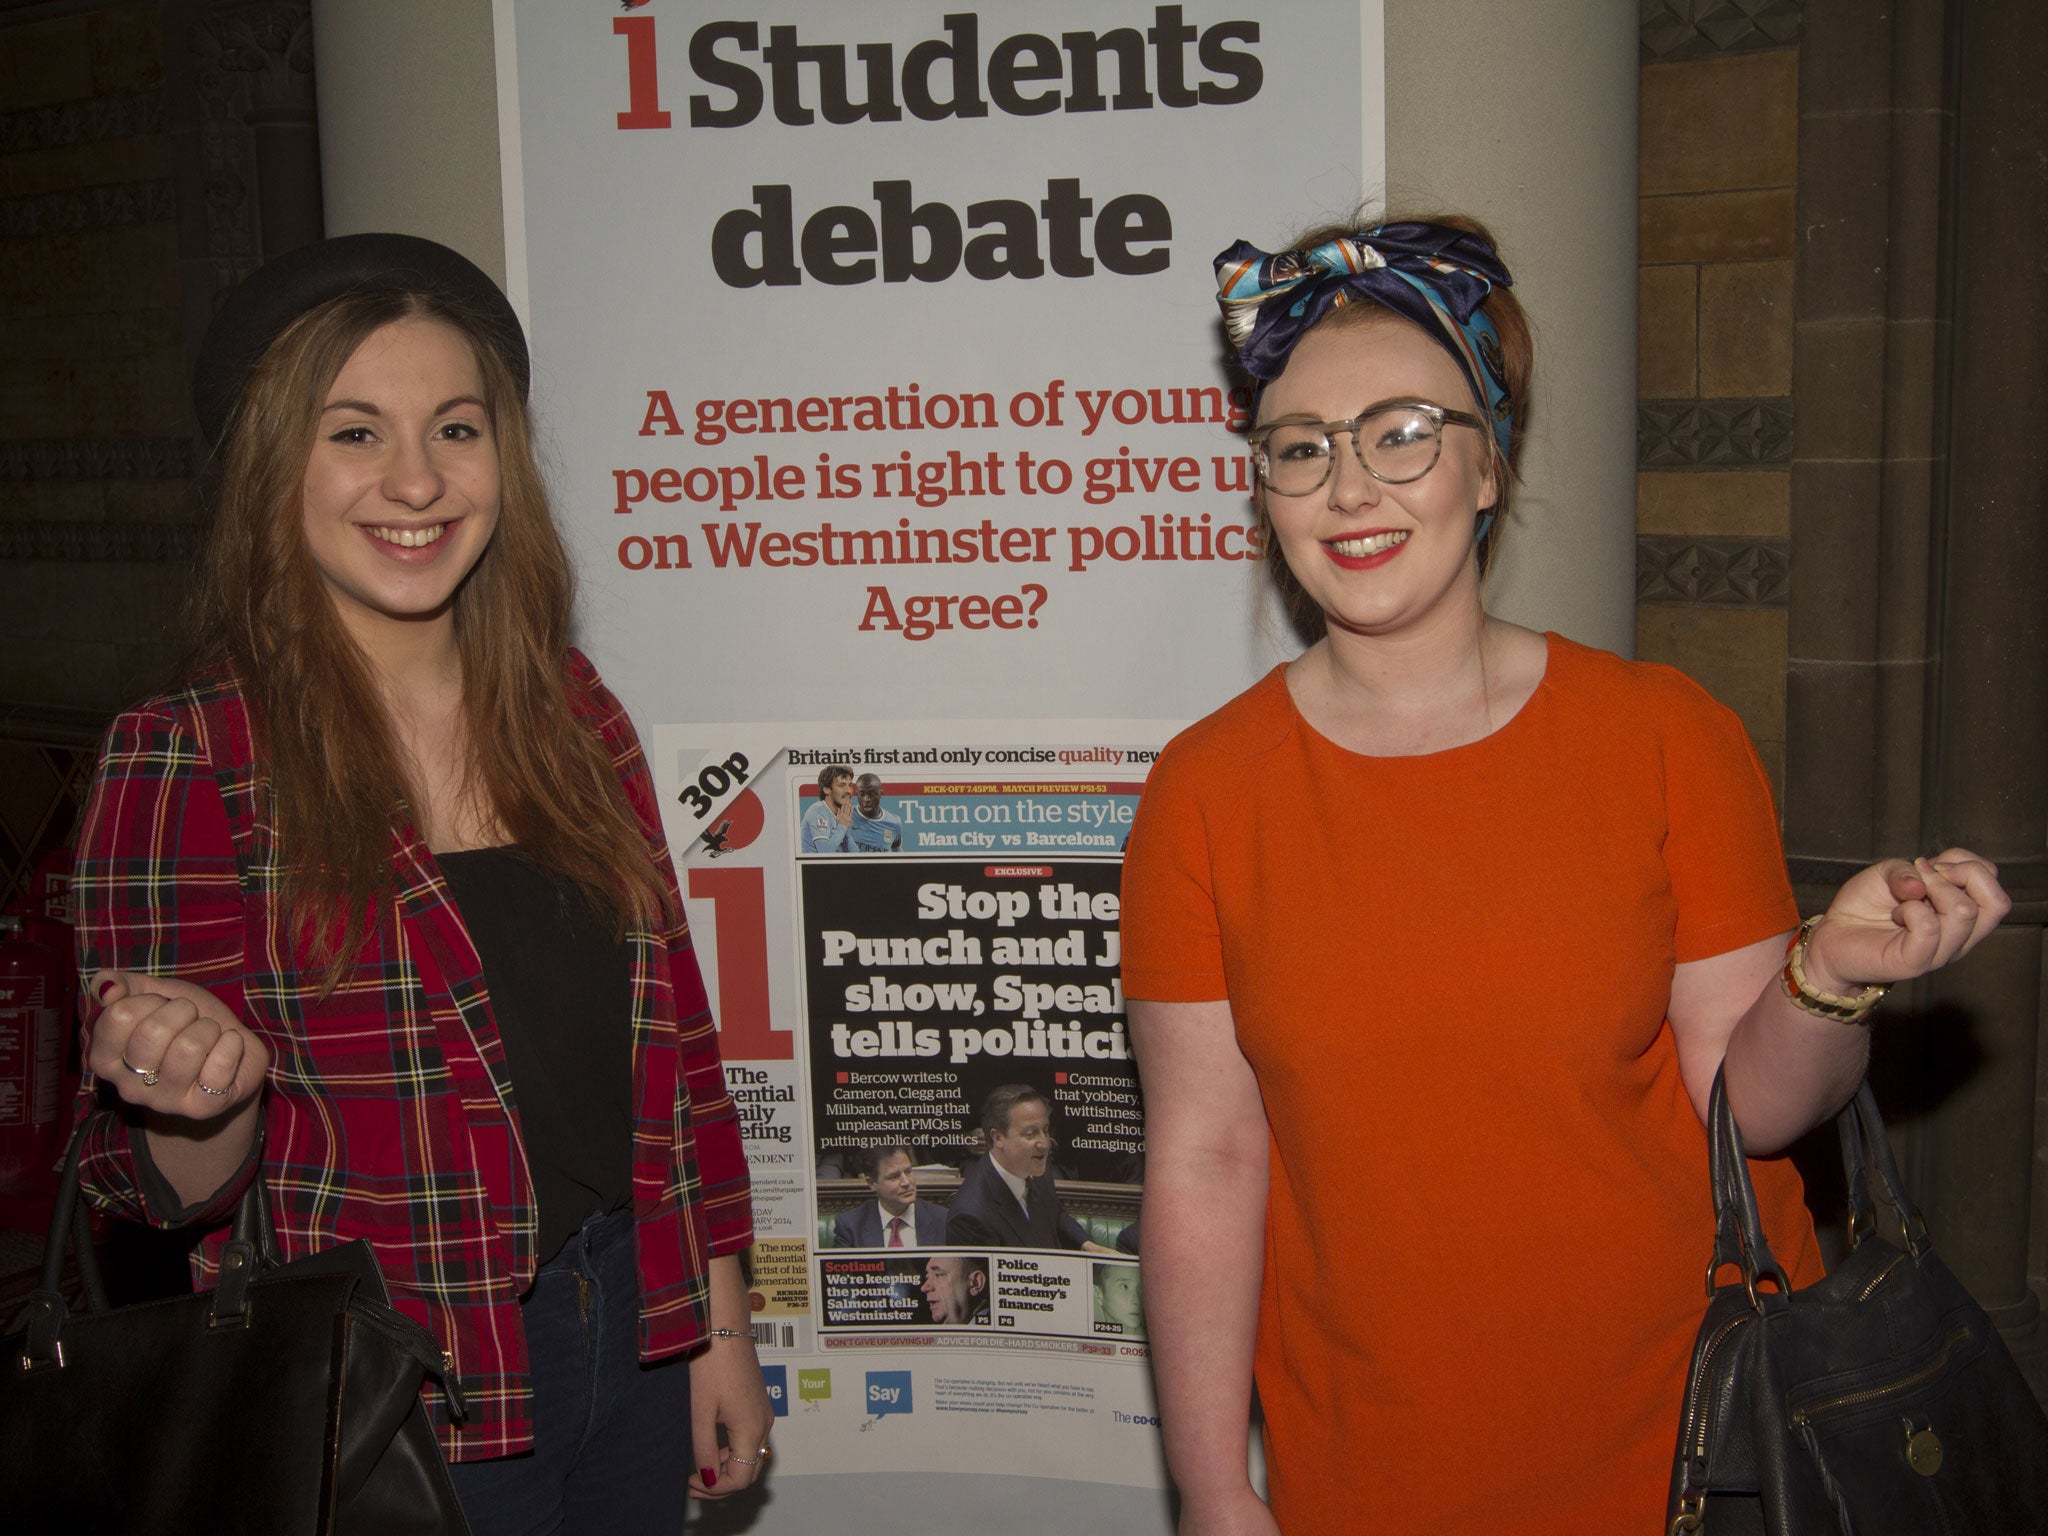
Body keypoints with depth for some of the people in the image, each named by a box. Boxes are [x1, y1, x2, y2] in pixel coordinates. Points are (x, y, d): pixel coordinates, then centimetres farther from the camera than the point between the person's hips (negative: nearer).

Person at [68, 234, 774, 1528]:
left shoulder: (570, 714, 0)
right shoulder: (188, 763, -14)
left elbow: (669, 1030, 7)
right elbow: (173, 1186, -9)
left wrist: (720, 1325, 8)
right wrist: (204, 1105, -31)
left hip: (634, 1347, 5)